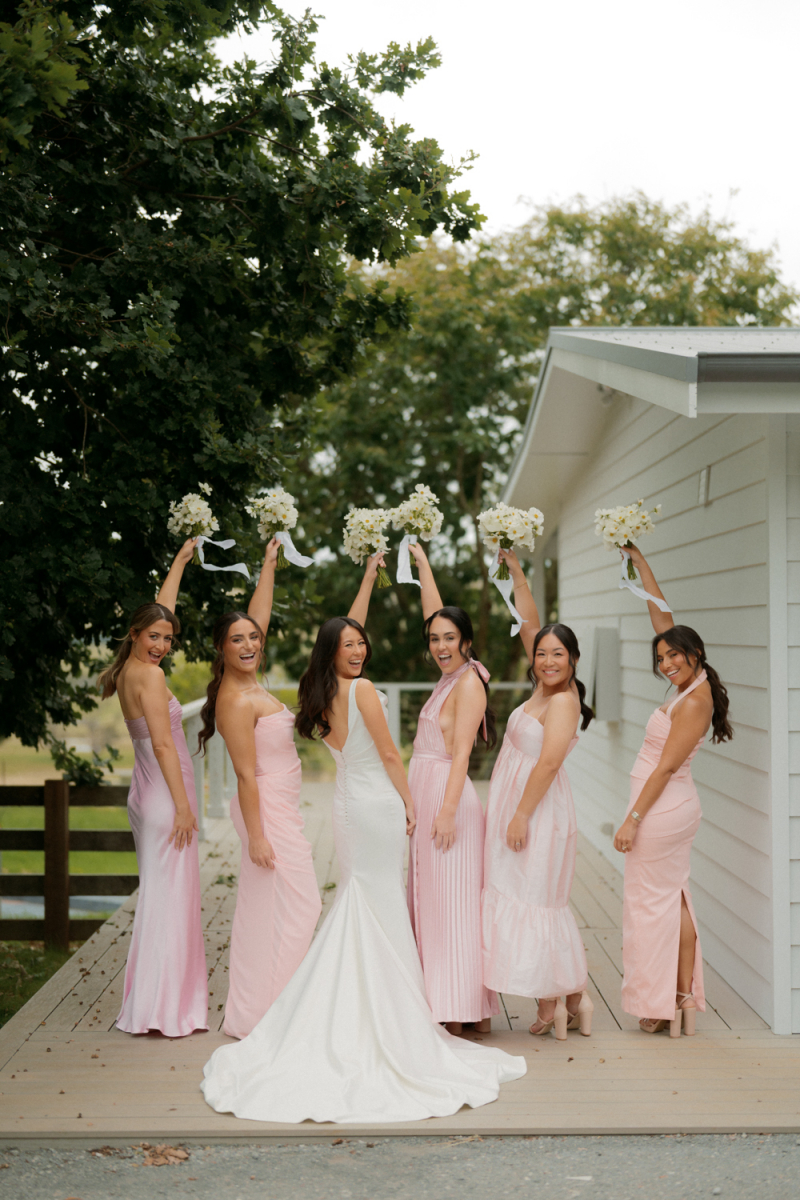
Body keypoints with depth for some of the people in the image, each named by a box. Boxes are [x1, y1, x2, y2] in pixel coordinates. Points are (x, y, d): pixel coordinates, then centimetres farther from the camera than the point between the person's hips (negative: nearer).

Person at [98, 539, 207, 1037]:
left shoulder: (128, 672, 11)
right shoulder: (148, 675, -15)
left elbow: (160, 610, 23)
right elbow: (162, 743, -19)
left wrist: (182, 559, 31)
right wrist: (183, 804, -19)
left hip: (148, 795, 10)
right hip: (166, 794, -10)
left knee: (161, 896, 14)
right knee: (169, 897, -5)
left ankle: (157, 1003, 20)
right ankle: (162, 1010, -1)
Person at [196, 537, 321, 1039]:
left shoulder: (249, 683, 6)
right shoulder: (237, 701, -19)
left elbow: (259, 616, 17)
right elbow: (246, 774, -20)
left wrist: (269, 564, 19)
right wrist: (256, 836, -20)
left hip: (281, 807, 10)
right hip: (268, 810, -10)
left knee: (269, 907, 14)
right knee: (296, 905, -5)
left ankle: (257, 1010, 23)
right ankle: (265, 1013, 3)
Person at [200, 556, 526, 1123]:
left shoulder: (320, 694, 8)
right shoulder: (363, 689, -14)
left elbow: (347, 629, 22)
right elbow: (389, 755, -10)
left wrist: (367, 580, 28)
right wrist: (409, 804, 0)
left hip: (347, 800, 8)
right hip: (378, 801, -8)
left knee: (356, 902, 15)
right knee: (385, 911, -1)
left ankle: (349, 1017, 15)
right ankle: (391, 1023, 6)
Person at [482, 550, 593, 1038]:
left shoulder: (563, 701, -16)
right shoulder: (545, 688, 8)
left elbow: (548, 763, -22)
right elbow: (529, 624, 14)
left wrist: (521, 815, -21)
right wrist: (517, 572, 12)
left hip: (539, 812, -9)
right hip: (519, 807, 9)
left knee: (533, 901, -4)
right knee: (533, 902, 11)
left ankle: (554, 1004, 4)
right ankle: (572, 998, 16)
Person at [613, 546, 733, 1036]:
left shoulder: (694, 702, -19)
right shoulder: (691, 687, 5)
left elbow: (665, 767, -20)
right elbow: (661, 613, 10)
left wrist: (632, 819, -17)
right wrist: (638, 558, 12)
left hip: (663, 808, -9)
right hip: (674, 807, 9)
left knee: (654, 902, -1)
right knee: (673, 898, 13)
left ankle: (668, 1003, 6)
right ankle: (685, 998, 18)